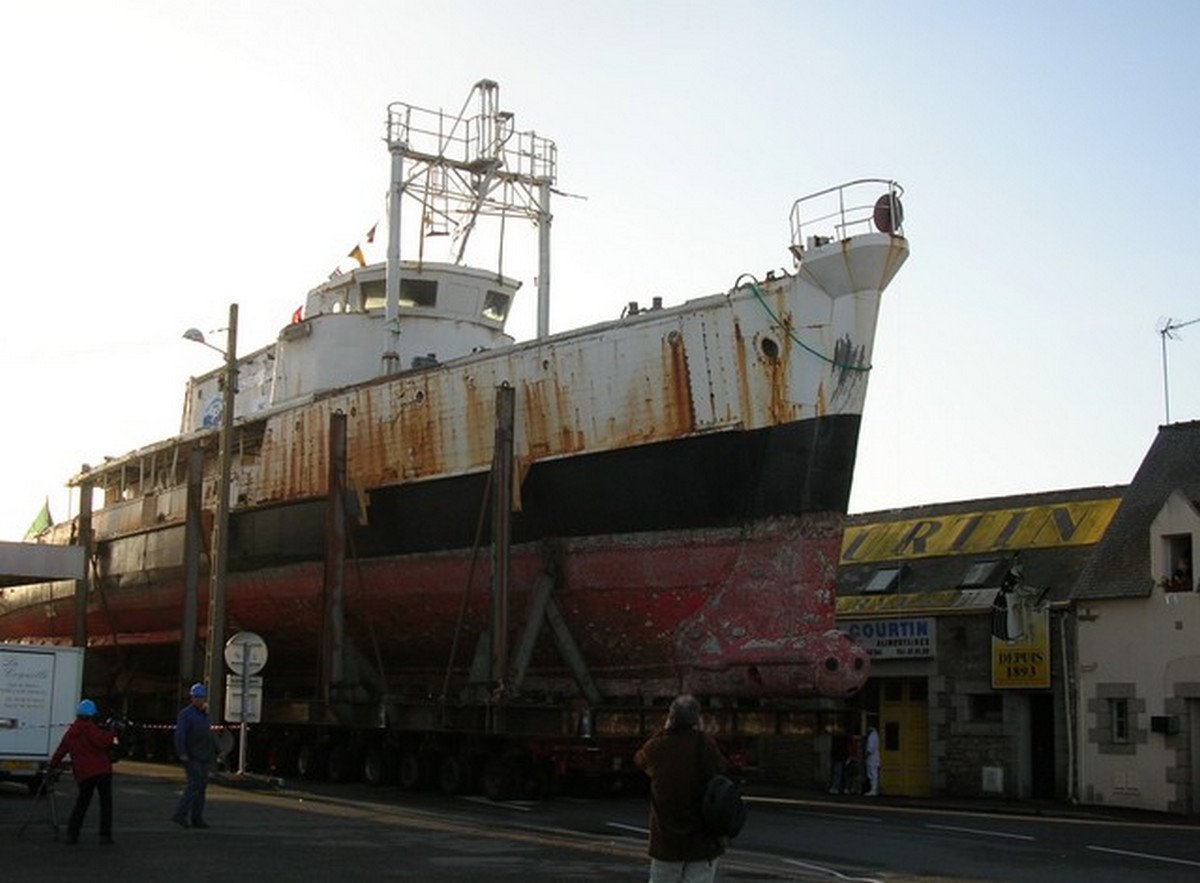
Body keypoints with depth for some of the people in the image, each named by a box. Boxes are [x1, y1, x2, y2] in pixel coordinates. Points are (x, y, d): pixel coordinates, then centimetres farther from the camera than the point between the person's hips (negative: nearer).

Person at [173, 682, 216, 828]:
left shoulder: (204, 714, 18)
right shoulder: (186, 714, -8)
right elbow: (179, 734, -17)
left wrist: (215, 751, 23)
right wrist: (182, 753, -24)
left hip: (203, 757, 8)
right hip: (192, 757, -8)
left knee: (201, 786, 8)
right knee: (194, 785, -16)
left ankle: (197, 818, 11)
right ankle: (180, 815, -15)